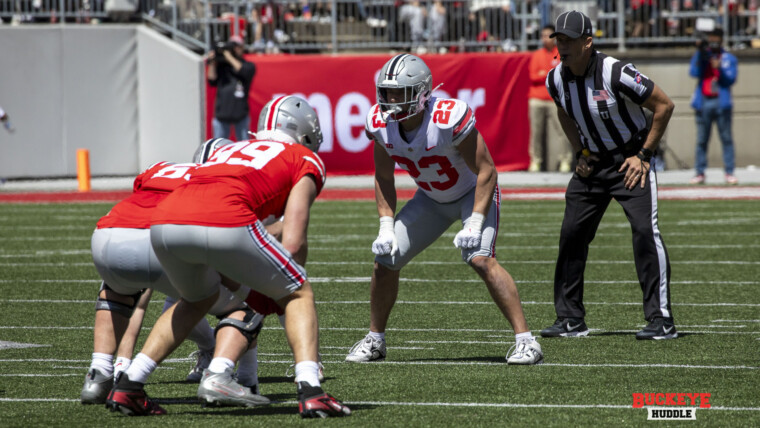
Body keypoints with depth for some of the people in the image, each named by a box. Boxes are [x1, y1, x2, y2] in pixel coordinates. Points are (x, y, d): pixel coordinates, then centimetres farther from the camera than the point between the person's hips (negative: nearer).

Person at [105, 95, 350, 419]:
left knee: (197, 300, 35)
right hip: (224, 224, -5)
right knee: (298, 294, 17)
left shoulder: (228, 151, 38)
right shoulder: (305, 161, 22)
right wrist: (281, 288, 30)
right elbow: (293, 244, 11)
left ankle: (128, 386, 26)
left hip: (163, 222, 5)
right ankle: (310, 392, -1)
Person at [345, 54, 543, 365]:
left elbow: (486, 172, -26)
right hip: (432, 199, 6)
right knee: (385, 261, 1)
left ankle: (526, 341, -23)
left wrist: (474, 224, -30)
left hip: (474, 193, -6)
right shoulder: (381, 123, -16)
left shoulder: (450, 119, -34)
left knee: (480, 258, -28)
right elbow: (384, 178, 1)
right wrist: (386, 226, -8)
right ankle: (374, 341, 22)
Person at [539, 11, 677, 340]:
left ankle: (661, 319, -16)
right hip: (593, 162, 6)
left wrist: (644, 155, -14)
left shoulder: (616, 74, -25)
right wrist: (580, 152, 7)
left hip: (631, 161, -6)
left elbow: (664, 105, -16)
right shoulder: (556, 80, -5)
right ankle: (570, 319, 14)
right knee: (572, 235, 3)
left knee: (645, 230, -19)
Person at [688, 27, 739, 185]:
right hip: (703, 102, 1)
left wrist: (720, 69, -21)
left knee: (726, 139, -4)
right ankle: (700, 173, 2)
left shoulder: (729, 58, 9)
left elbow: (731, 79, -3)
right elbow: (694, 73, -5)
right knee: (701, 139, 0)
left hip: (722, 102, -1)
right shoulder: (700, 56, 12)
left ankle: (729, 172, -4)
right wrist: (700, 53, -14)